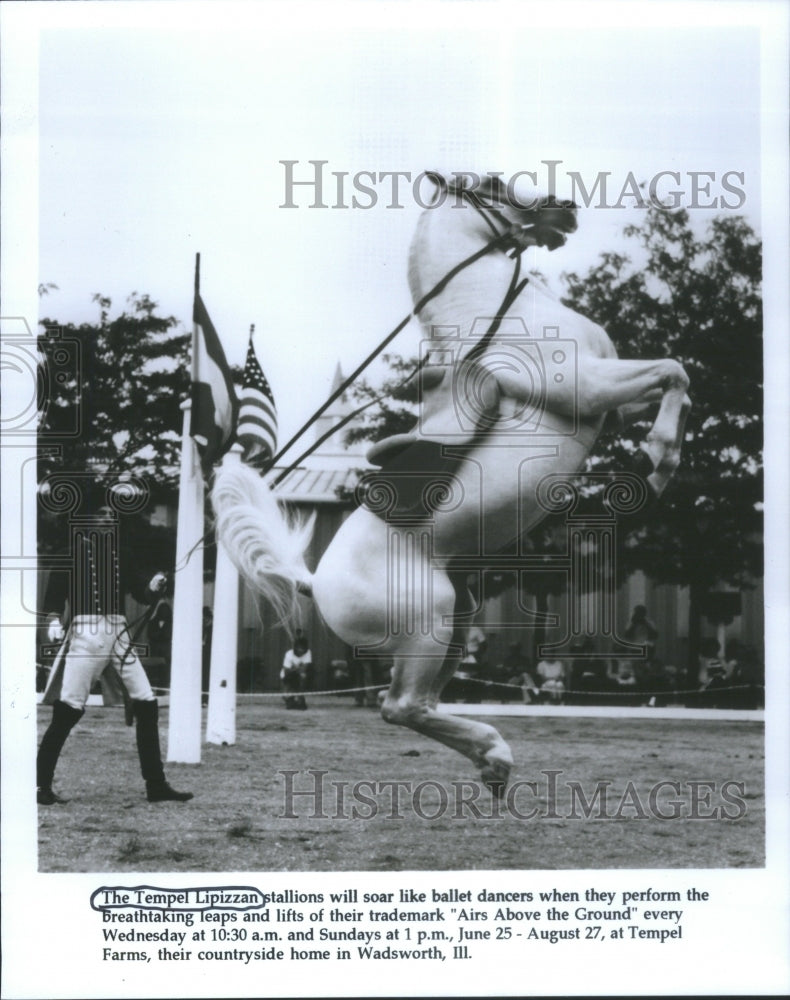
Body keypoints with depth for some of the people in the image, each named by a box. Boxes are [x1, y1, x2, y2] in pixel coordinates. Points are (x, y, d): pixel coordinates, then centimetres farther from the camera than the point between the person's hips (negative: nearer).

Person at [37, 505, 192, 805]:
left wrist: (153, 587, -6)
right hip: (85, 631, -5)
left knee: (146, 705, 3)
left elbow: (140, 595, 14)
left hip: (118, 632, 6)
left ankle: (155, 785, 11)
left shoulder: (121, 546, 14)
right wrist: (54, 618, -20)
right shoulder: (75, 543, 0)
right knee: (67, 710, -9)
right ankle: (40, 786, -1)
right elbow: (56, 584, -6)